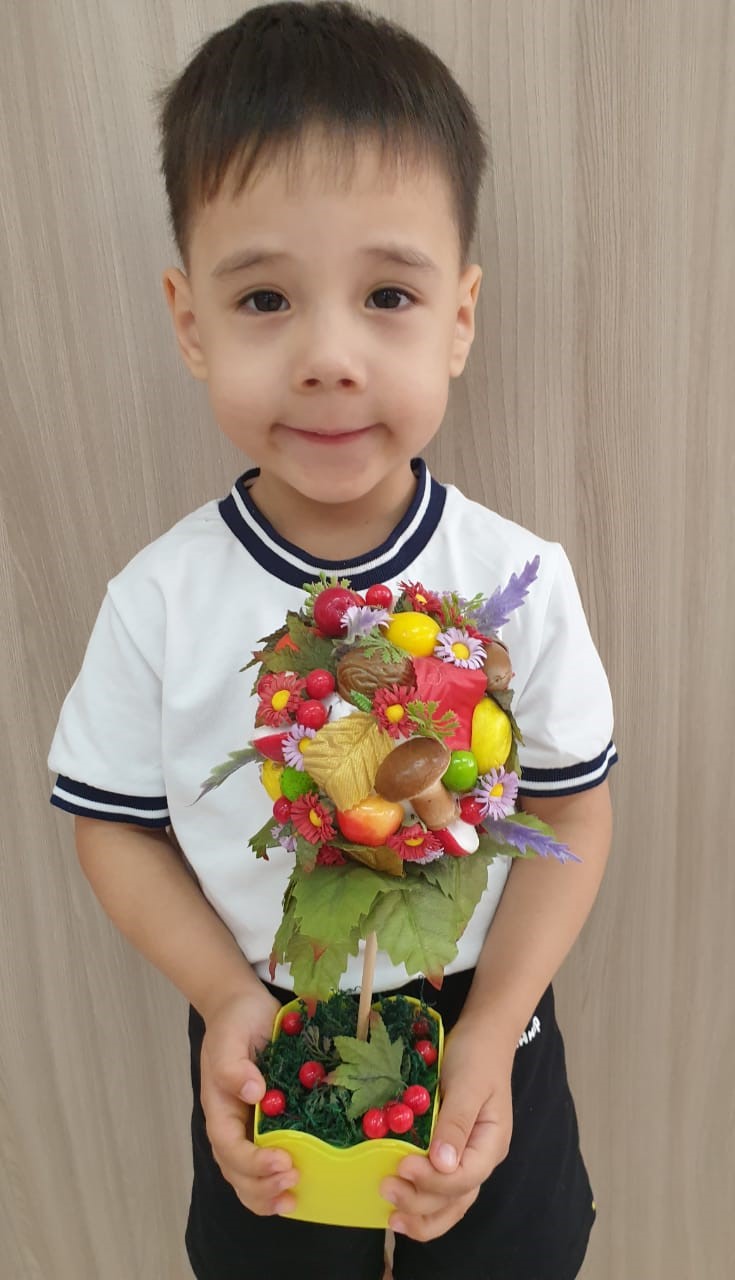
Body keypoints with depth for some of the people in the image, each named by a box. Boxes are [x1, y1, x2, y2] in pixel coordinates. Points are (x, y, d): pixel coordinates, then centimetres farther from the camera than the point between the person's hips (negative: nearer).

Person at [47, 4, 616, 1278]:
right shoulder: (158, 602, -19)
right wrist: (225, 1002, -19)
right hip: (264, 1049, 1)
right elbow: (117, 824, -7)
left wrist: (492, 1027, -18)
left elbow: (574, 810, -10)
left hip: (482, 1025, 0)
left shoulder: (520, 582, -19)